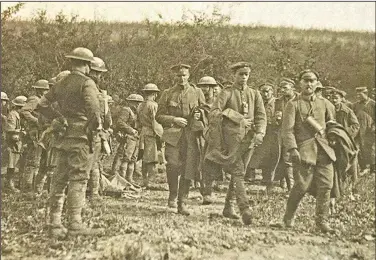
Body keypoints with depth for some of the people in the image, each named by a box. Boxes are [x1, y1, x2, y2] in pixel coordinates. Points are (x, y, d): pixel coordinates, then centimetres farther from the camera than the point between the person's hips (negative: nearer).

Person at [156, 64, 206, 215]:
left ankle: (182, 203, 8)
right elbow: (159, 116, 7)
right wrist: (174, 119, -10)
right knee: (173, 165, -17)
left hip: (191, 136, 1)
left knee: (188, 171, -2)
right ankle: (172, 196, 8)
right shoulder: (167, 94, 9)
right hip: (173, 135, -1)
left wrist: (199, 115, -6)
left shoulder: (197, 92, 12)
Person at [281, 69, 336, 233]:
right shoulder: (293, 104, 2)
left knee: (325, 185, -5)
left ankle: (322, 221, 5)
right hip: (304, 150, -4)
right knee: (302, 186, -6)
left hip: (324, 149, 4)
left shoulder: (325, 104, 15)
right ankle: (289, 218, 15)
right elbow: (287, 129, -6)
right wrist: (292, 149, -18)